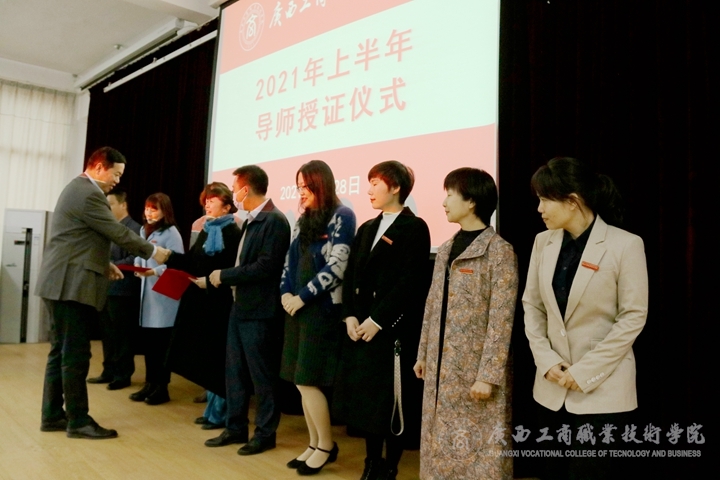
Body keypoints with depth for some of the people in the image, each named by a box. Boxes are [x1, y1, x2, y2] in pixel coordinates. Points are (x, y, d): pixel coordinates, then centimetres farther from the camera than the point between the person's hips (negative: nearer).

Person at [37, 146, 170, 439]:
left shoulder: (80, 189, 19)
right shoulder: (88, 194, -15)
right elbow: (118, 232, -15)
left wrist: (104, 264, 15)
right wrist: (153, 252, -5)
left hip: (63, 283, 11)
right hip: (71, 284, -11)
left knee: (61, 352, 14)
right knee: (75, 355, -5)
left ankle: (53, 415, 21)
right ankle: (78, 421, 3)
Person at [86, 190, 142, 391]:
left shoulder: (134, 228, -8)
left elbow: (134, 260, -16)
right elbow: (106, 255, 19)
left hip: (122, 290, -8)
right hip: (106, 287, 8)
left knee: (121, 335, 1)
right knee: (107, 333, 13)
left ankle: (123, 375, 11)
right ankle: (109, 371, 23)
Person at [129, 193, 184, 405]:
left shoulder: (171, 233, -8)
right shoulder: (144, 231, 16)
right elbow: (140, 256, 19)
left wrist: (155, 271, -24)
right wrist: (138, 267, -1)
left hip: (164, 294, -7)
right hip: (146, 291, 7)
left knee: (160, 342, -1)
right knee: (147, 340, 9)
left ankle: (162, 387, 9)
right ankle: (150, 383, 20)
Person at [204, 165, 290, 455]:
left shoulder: (274, 220, -15)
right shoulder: (250, 221, 15)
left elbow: (267, 266, -22)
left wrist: (224, 276, -16)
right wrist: (218, 279, 5)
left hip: (260, 311, -9)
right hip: (240, 307, 9)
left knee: (261, 375, 3)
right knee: (234, 371, 14)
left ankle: (265, 433, 18)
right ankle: (236, 428, 27)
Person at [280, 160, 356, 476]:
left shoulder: (341, 216, -7)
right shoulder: (303, 219, 15)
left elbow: (336, 266, -15)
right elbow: (290, 260, 15)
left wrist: (303, 296, -14)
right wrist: (286, 292, -2)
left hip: (322, 308, -7)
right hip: (297, 307, 7)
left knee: (308, 381, -5)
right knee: (301, 382, 9)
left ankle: (326, 446, 12)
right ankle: (315, 444, 21)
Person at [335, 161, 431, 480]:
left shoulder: (414, 228, -6)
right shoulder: (366, 229, 17)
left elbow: (411, 282, -15)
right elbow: (351, 275, 12)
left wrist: (377, 320, -16)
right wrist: (349, 316, -2)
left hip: (393, 330, -7)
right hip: (360, 328, 7)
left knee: (391, 403, 3)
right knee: (366, 400, 13)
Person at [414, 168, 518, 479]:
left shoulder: (499, 251, -13)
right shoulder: (446, 249, 10)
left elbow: (501, 321, -16)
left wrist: (488, 375, -18)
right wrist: (423, 354, 15)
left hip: (475, 370, -7)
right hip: (441, 367, 7)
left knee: (479, 448, 5)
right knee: (442, 445, 17)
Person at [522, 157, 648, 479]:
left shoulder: (625, 245, -12)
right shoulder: (544, 241, 2)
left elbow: (633, 317, -12)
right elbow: (531, 305, 5)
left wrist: (585, 371, -14)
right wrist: (546, 361, -6)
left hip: (603, 388, -4)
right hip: (552, 386, 5)